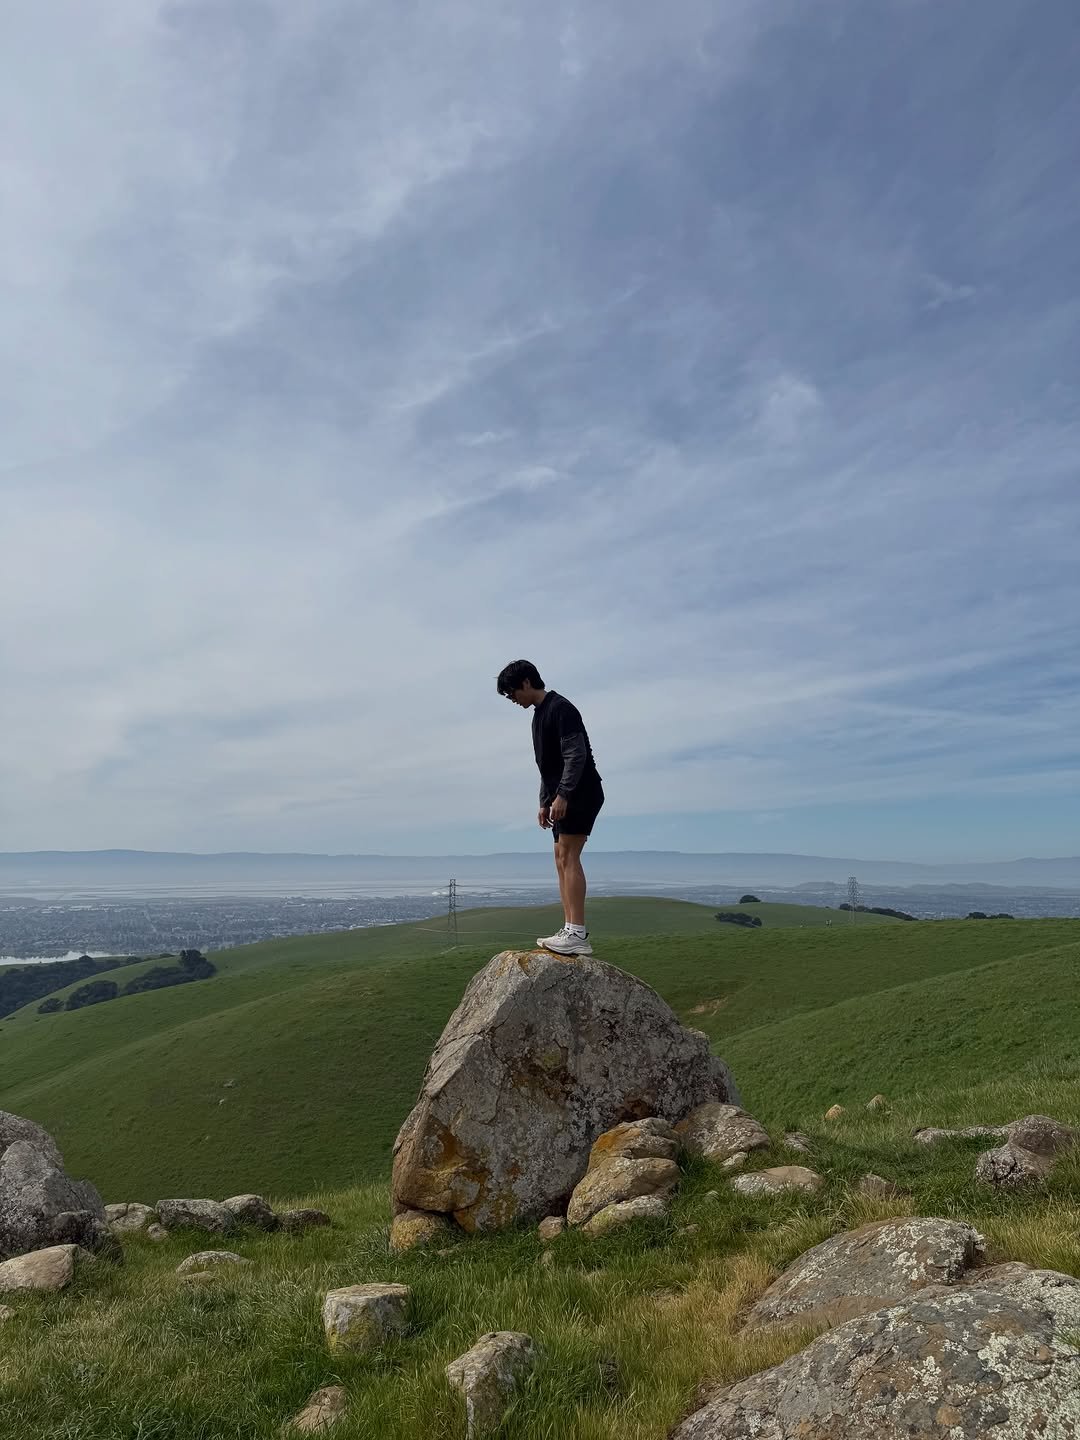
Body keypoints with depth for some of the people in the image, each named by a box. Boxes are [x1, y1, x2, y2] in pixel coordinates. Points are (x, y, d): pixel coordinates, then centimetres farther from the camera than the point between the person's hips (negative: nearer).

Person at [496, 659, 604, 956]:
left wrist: (562, 795, -25)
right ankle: (570, 931, 7)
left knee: (568, 856, -17)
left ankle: (577, 934, -20)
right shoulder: (539, 715, 20)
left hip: (580, 792, -10)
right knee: (561, 860, 7)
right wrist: (545, 802, 21)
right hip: (563, 797, 10)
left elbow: (576, 755, -20)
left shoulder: (560, 708, -11)